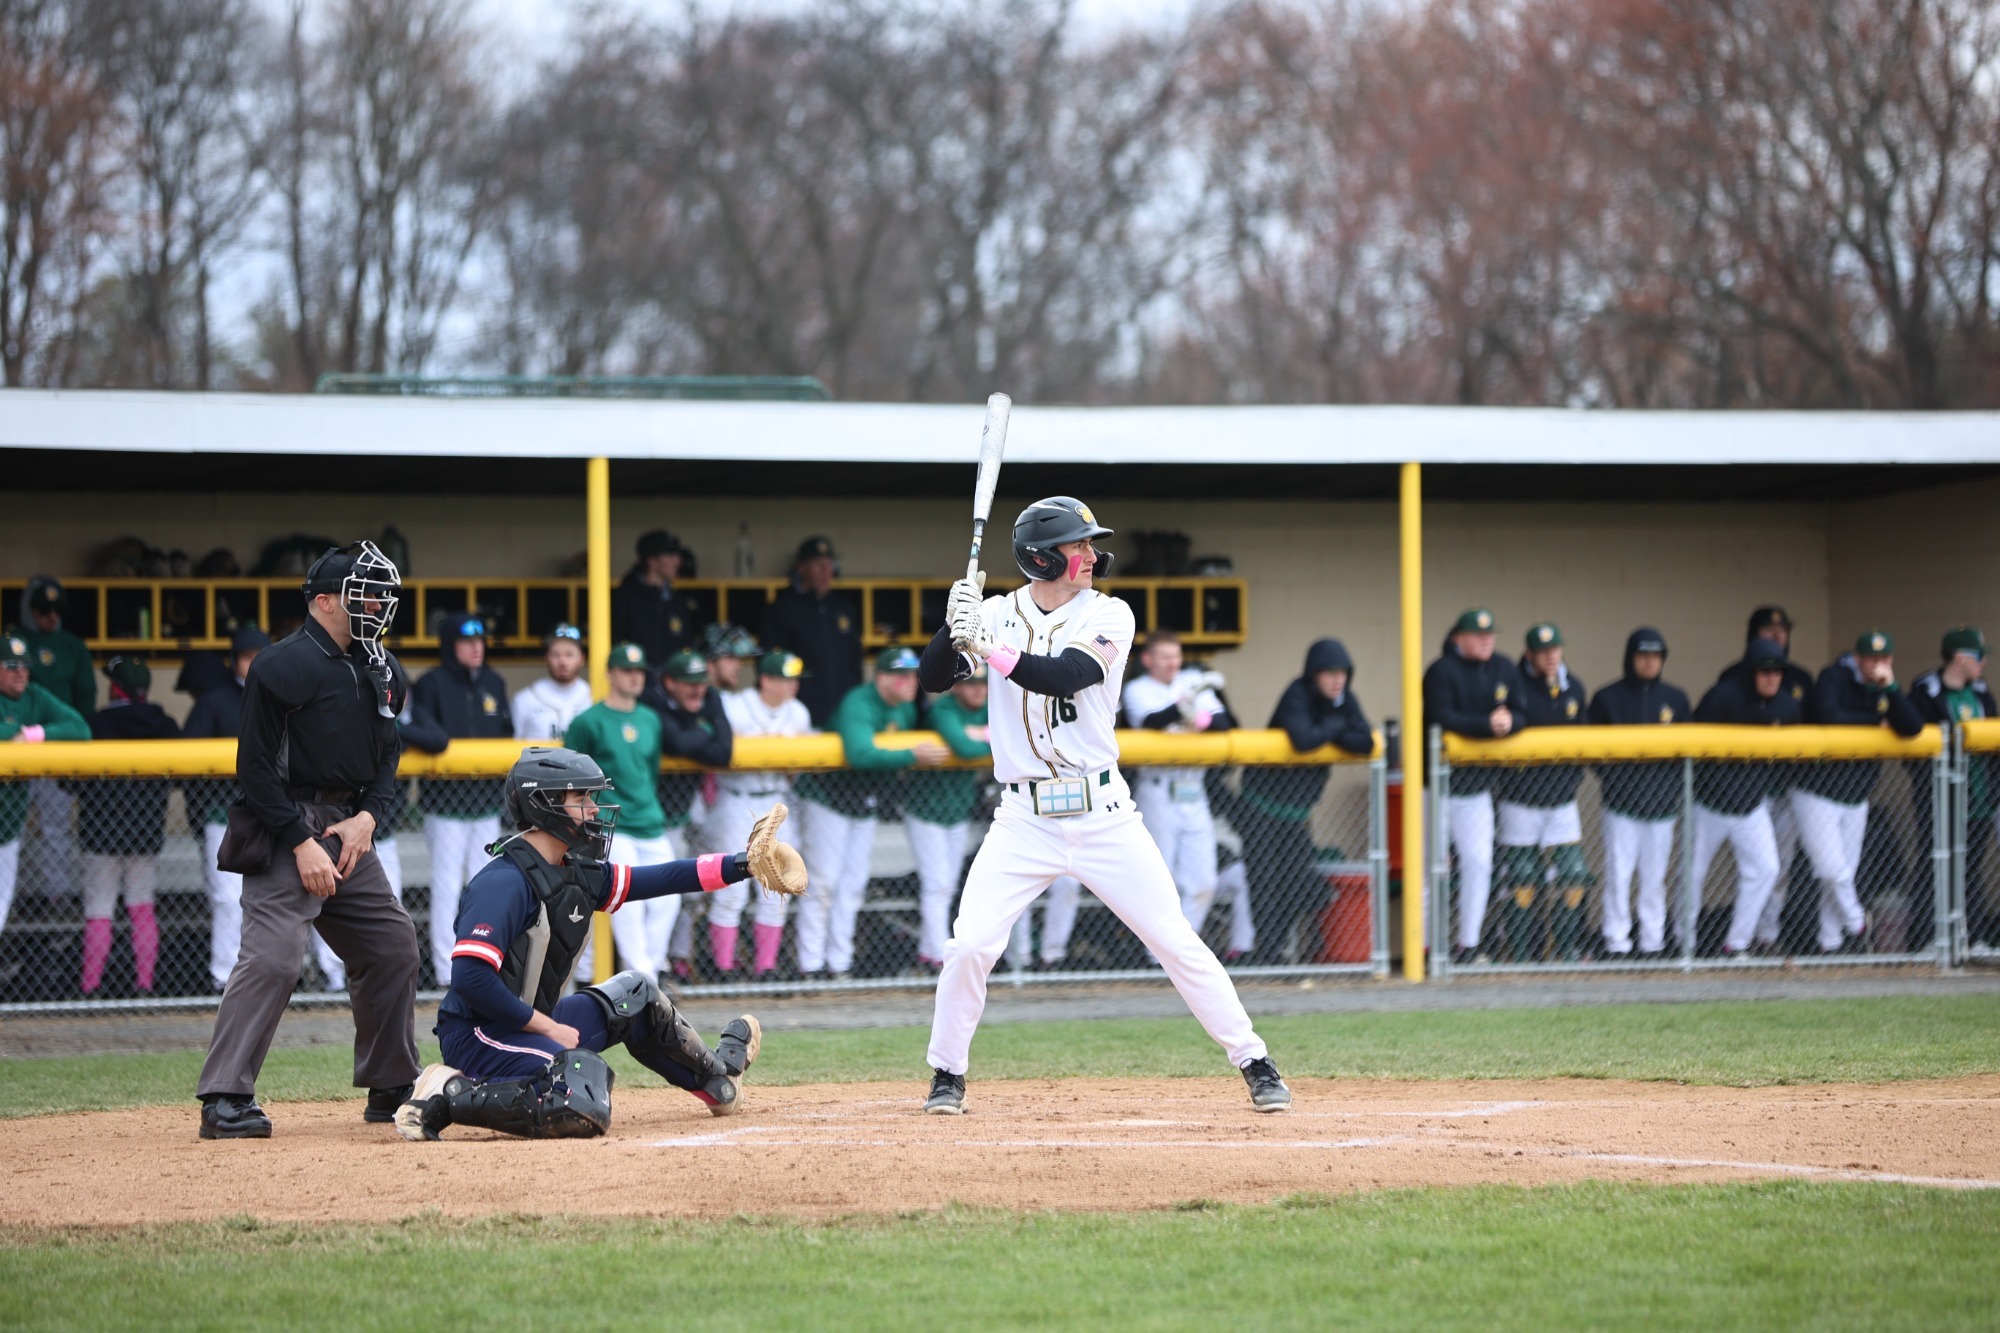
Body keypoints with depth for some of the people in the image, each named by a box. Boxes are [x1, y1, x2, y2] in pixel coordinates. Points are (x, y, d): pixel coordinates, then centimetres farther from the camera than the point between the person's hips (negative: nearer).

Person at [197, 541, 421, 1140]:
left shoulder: (381, 671, 12)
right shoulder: (283, 665, -12)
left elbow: (388, 755, 19)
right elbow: (256, 767, -14)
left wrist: (368, 815, -1)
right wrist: (302, 843, -19)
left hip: (350, 828, 8)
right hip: (287, 827, -8)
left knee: (393, 945, 11)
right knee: (273, 955, -19)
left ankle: (390, 1089, 24)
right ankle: (225, 1098, -19)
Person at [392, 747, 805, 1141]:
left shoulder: (576, 873, 8)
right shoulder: (505, 882, -20)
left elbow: (656, 880, 14)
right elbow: (470, 978, -27)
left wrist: (743, 865, 7)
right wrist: (548, 1027, -20)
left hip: (531, 1022, 10)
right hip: (478, 1034, -10)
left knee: (633, 996, 25)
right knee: (584, 1107, -32)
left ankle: (716, 1078, 48)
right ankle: (450, 1095, -21)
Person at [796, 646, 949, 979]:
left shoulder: (907, 710, 2)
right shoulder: (858, 705, -26)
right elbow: (861, 754, -42)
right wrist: (912, 756, -39)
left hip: (868, 807, 8)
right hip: (829, 801, -8)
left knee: (853, 887, 9)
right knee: (823, 883, -7)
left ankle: (839, 964, 14)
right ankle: (811, 966, -3)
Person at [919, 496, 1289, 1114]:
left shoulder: (1108, 616, -2)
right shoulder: (997, 614, 3)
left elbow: (1062, 676, -19)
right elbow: (933, 678, -5)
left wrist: (987, 644, -30)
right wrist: (956, 626, -23)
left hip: (1102, 812, -1)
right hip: (1024, 819, 1)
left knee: (1176, 941, -1)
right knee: (970, 945, -10)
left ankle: (1255, 1063, 7)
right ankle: (948, 1074, 9)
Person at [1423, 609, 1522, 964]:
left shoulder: (1503, 669, 6)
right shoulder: (1442, 671, -13)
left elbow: (1522, 713, 5)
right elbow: (1441, 719, -22)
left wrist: (1510, 721, -19)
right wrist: (1487, 725, -29)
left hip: (1478, 784, 5)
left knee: (1478, 861, 4)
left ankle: (1469, 942, 14)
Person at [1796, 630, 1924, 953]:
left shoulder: (1887, 692, 5)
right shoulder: (1835, 678, -10)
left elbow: (1913, 727, -8)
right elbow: (1827, 716, -27)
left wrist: (1890, 688, -20)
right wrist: (1876, 721, -13)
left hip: (1857, 796, 6)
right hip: (1818, 793, -6)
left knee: (1845, 873, 8)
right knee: (1832, 869, -11)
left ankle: (1831, 944, 16)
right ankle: (1856, 923, 11)